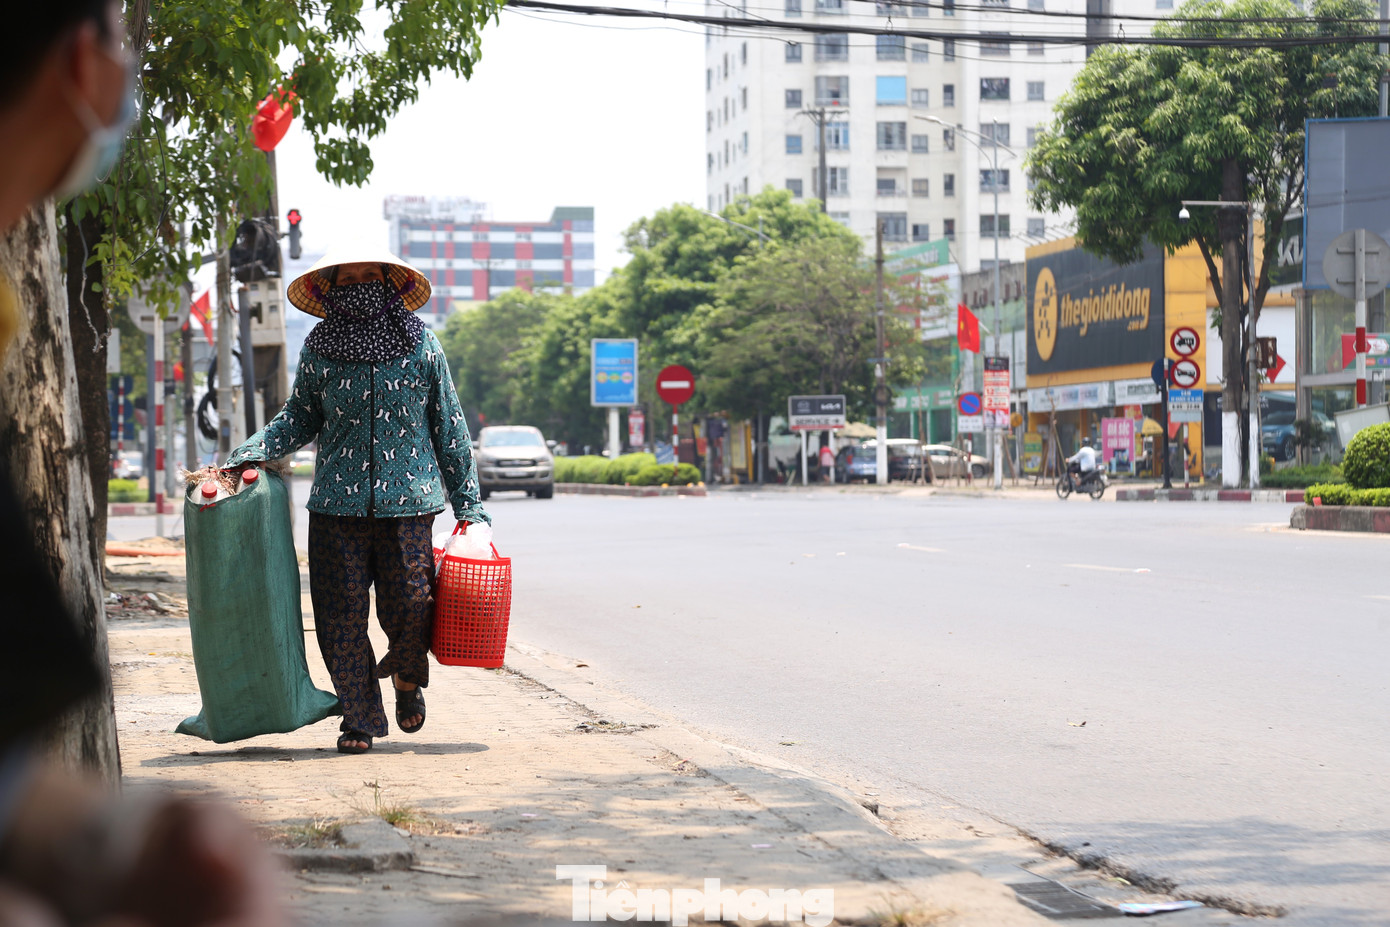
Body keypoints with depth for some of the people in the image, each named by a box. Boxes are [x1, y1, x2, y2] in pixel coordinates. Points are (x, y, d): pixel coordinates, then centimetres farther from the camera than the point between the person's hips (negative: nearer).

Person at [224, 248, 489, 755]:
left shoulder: (421, 345, 3)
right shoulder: (318, 347, 5)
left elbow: (448, 425, 8)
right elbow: (299, 418, 14)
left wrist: (468, 503, 7)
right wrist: (248, 454, -1)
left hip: (407, 502, -1)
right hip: (338, 501, 1)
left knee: (409, 605, -5)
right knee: (344, 614, 0)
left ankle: (407, 677, 28)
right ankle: (359, 719, 14)